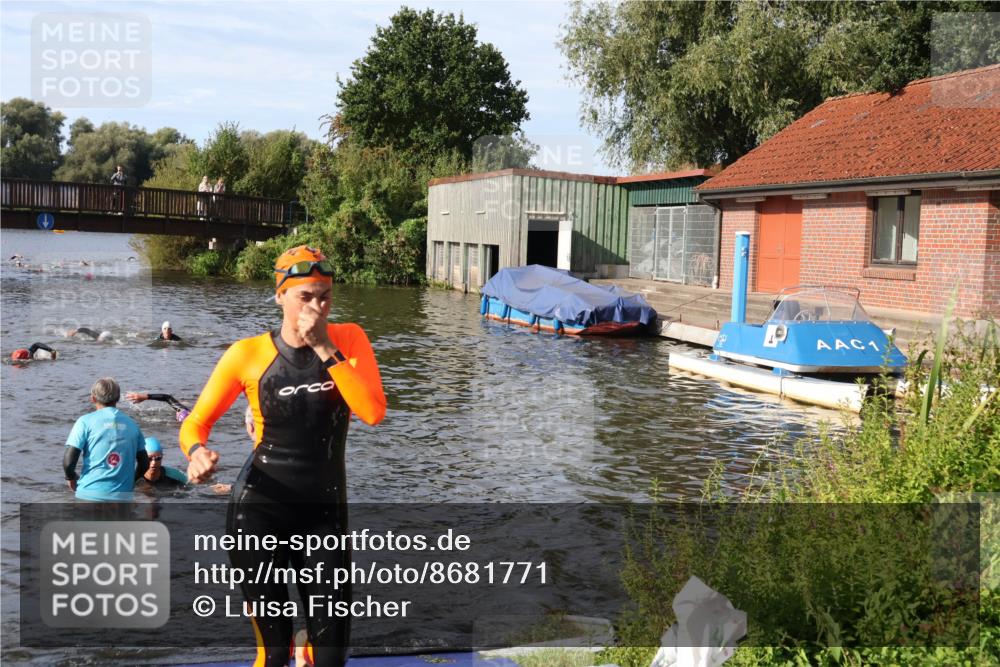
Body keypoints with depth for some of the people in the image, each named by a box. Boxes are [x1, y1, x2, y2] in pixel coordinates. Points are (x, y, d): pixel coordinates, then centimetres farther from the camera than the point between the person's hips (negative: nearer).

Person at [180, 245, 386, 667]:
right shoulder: (249, 354, -5)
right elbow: (196, 423, 1)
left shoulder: (349, 340, -2)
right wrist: (197, 452, -21)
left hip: (325, 510, 1)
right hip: (258, 509, -1)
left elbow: (373, 412, -17)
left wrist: (326, 350, -18)